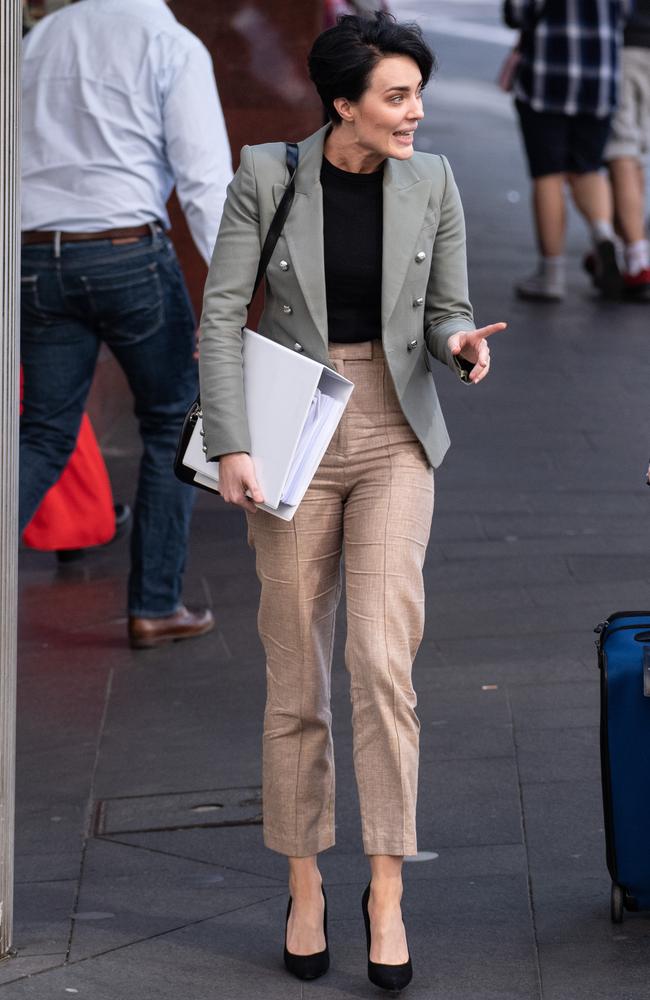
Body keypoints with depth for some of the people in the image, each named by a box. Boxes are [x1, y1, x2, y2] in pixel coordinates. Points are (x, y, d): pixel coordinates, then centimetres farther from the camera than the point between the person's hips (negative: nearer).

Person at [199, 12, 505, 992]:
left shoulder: (431, 183, -1)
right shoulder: (267, 174, -7)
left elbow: (448, 309, 9)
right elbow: (221, 314, -8)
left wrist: (461, 346, -16)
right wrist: (231, 446, -17)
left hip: (395, 439, 1)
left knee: (382, 662, -12)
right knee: (297, 674, 4)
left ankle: (387, 891, -5)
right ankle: (305, 887, 17)